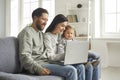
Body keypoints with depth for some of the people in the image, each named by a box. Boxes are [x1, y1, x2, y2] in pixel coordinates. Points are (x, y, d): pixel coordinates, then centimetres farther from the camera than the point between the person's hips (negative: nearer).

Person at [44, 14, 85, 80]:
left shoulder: (59, 35, 17)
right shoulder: (47, 36, -9)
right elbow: (50, 57, -16)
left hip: (58, 62, 8)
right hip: (49, 64, -8)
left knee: (80, 66, -16)